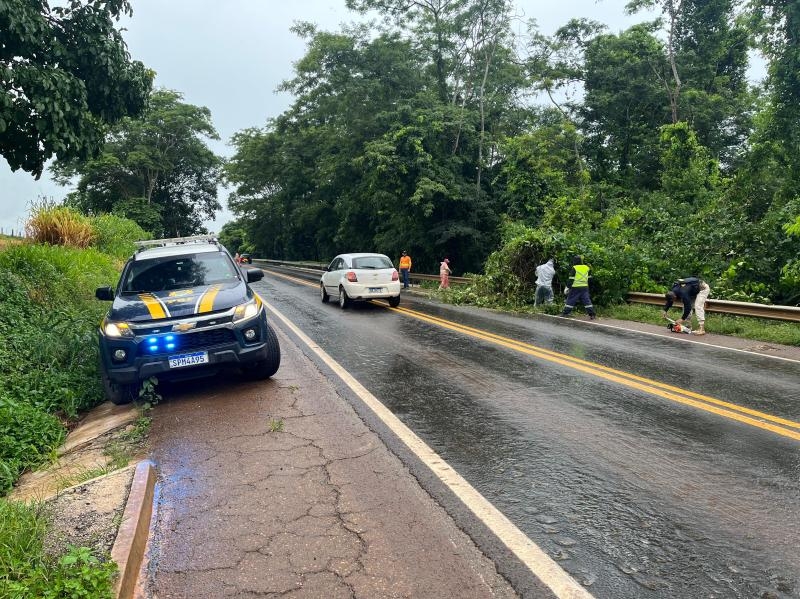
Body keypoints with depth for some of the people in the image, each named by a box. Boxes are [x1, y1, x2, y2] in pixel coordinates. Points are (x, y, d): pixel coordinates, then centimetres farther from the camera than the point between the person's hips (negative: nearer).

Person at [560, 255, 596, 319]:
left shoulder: (574, 268, -9)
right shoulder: (586, 268, 9)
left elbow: (571, 279, -12)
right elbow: (588, 279, 14)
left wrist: (568, 287, -8)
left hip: (576, 288, -5)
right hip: (584, 287, 5)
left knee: (570, 300, 2)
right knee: (587, 301, 5)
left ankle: (565, 313, 5)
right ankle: (592, 314, 0)